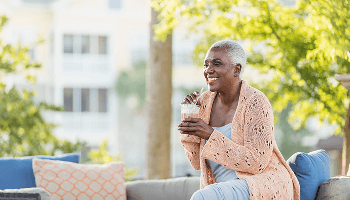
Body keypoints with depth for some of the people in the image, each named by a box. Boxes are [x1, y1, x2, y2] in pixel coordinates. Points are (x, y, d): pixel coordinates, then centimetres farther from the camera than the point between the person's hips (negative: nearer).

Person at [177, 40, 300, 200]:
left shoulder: (256, 103, -11)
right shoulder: (205, 102, 5)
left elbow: (256, 162, -18)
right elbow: (197, 163, 8)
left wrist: (210, 135, -23)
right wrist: (188, 118, -3)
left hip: (265, 185, -6)